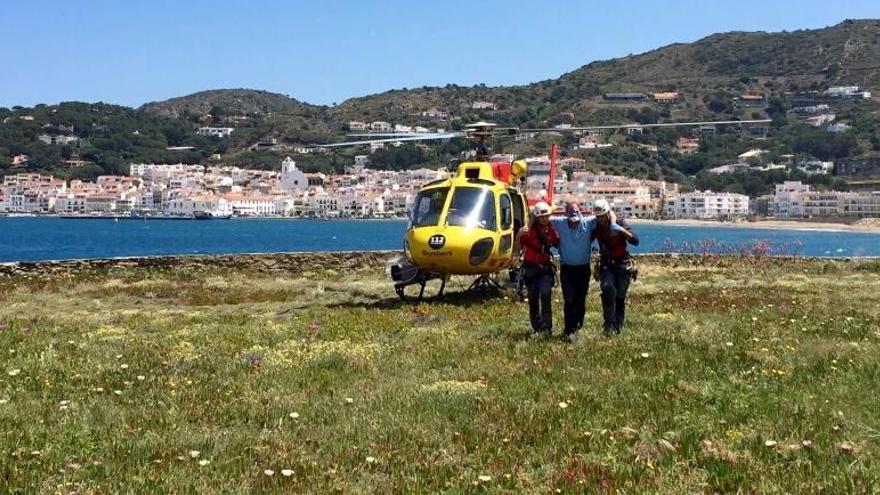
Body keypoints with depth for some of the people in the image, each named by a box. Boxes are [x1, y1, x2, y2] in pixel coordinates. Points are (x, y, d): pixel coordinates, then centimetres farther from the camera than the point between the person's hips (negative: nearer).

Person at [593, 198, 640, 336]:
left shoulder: (620, 223, -12)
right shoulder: (596, 226, -3)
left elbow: (635, 241, -23)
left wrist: (622, 230, -36)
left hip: (622, 264, -1)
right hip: (606, 264, 1)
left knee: (620, 296, -3)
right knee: (608, 289, -24)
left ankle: (618, 326, 13)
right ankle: (609, 325, -22)